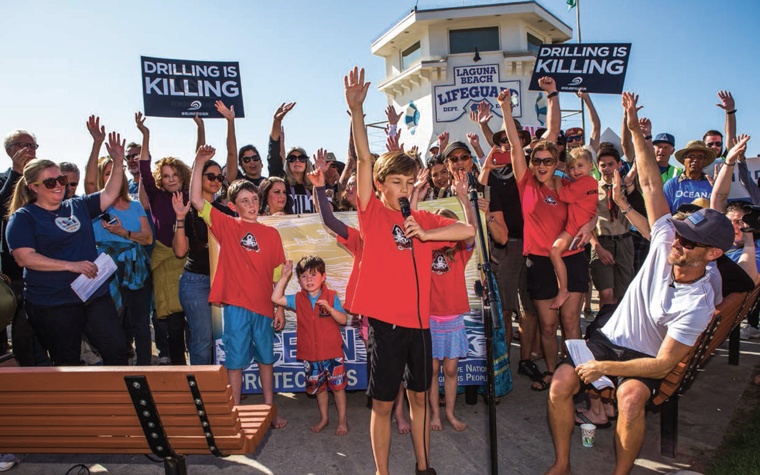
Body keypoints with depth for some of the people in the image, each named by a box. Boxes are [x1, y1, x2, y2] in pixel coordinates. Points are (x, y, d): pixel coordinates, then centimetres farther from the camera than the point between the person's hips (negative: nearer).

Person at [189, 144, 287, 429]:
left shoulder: (271, 234, 6)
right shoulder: (227, 226, 1)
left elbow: (278, 274, 7)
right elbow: (196, 200, -8)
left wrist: (280, 307, 5)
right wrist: (199, 162, -14)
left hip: (264, 306, 3)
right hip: (236, 305, -2)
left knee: (266, 359, 14)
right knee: (235, 361, 6)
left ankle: (270, 410, 27)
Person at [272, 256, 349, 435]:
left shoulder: (331, 296, -7)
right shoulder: (298, 299, 1)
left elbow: (343, 320, -11)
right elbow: (276, 298, -10)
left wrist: (329, 308, -27)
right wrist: (284, 277, -11)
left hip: (332, 352, -3)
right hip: (310, 354, 3)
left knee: (337, 386, 7)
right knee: (318, 387, 17)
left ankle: (342, 420, 23)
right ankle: (323, 418, 36)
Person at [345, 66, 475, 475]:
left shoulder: (423, 219, 7)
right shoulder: (372, 213, -3)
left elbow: (468, 230, -4)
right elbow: (364, 159, -13)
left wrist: (425, 234, -16)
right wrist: (356, 110, -21)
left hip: (418, 320, 4)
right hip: (384, 321, -4)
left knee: (419, 396, 18)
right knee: (383, 403, 7)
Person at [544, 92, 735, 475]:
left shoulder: (698, 304, -22)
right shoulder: (665, 242, -11)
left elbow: (663, 365, -23)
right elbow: (650, 183, -9)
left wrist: (604, 367, -25)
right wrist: (635, 129, -11)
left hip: (644, 358, -4)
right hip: (607, 337, 4)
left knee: (630, 397, -36)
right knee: (560, 382, -19)